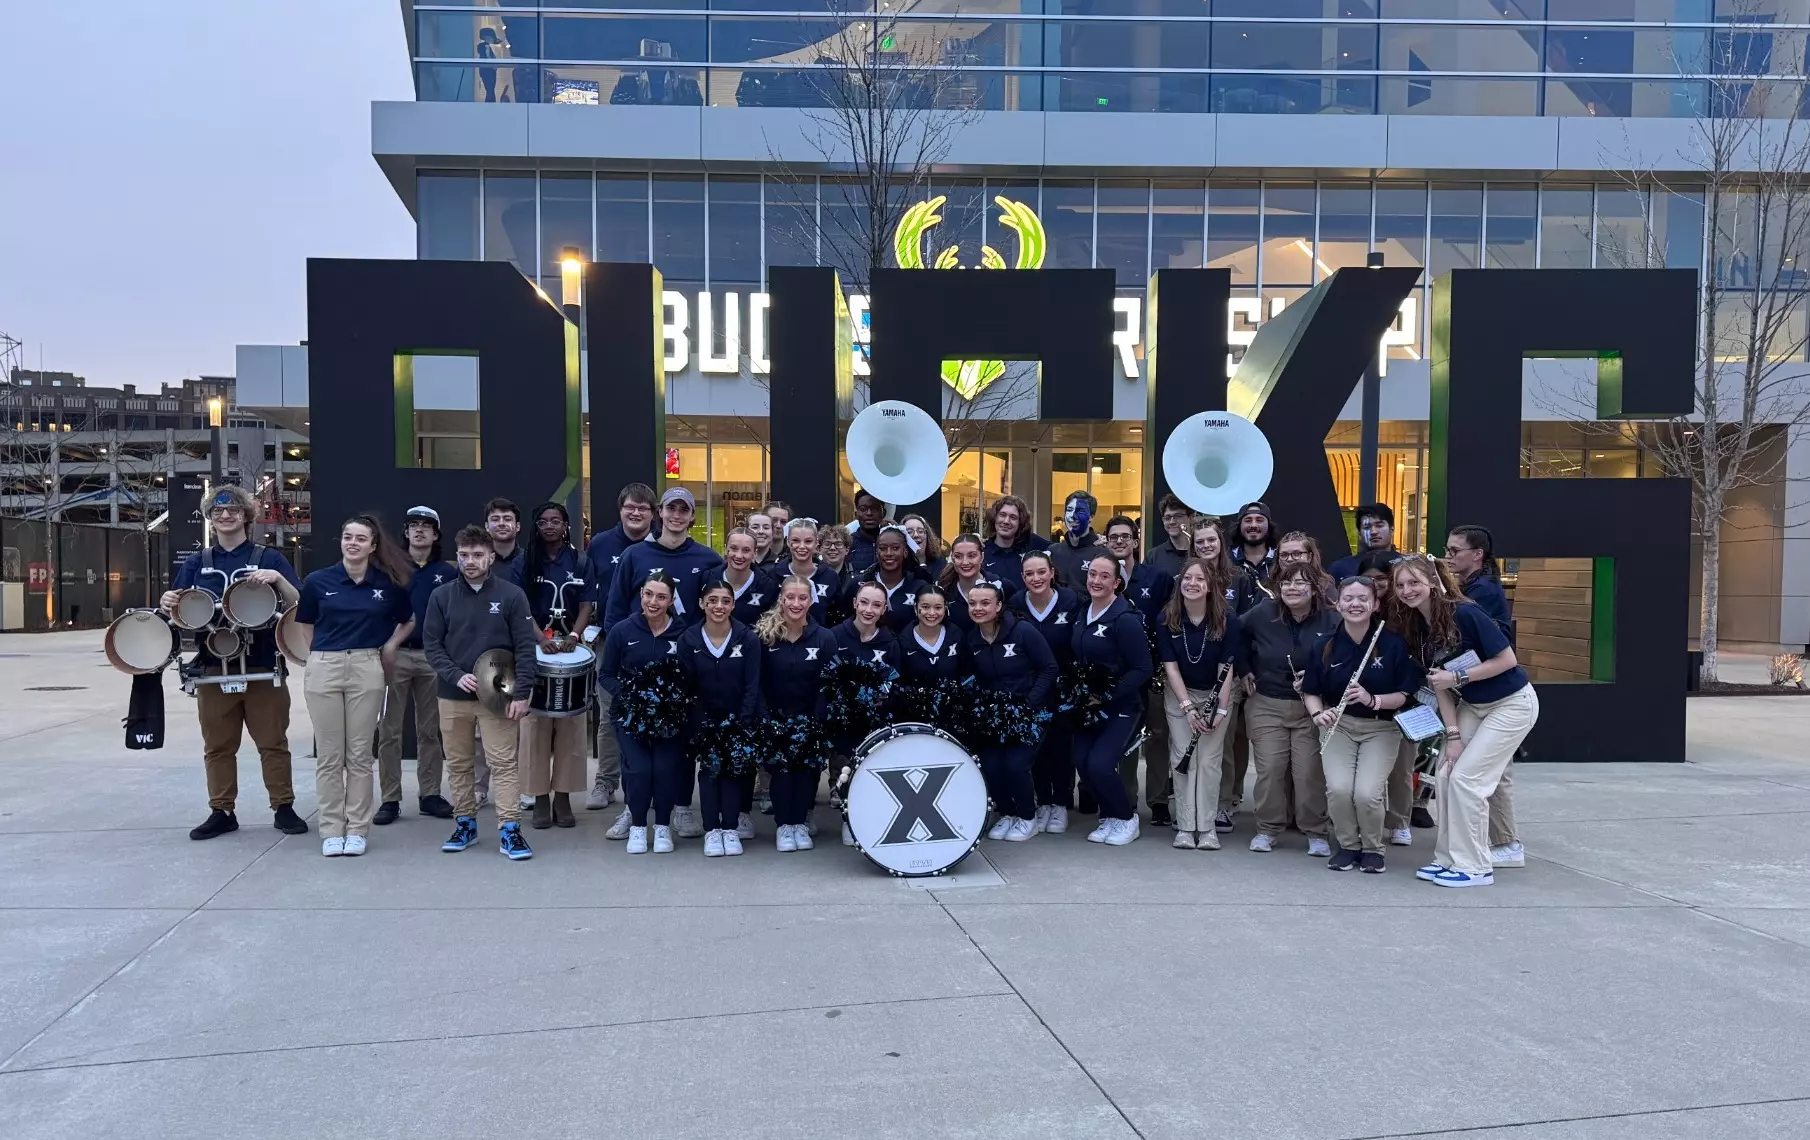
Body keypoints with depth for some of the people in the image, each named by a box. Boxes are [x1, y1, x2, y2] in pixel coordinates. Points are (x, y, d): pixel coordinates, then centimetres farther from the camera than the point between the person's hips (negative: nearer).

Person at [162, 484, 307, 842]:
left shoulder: (268, 558, 3)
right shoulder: (196, 563, 12)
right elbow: (180, 611, 14)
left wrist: (278, 579, -21)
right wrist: (168, 603, -8)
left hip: (262, 666, -3)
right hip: (213, 666, 3)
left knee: (272, 742, 2)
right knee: (217, 745, 8)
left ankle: (284, 809, 11)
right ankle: (221, 812, 18)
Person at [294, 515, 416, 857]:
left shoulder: (388, 583, 2)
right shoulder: (318, 581, 1)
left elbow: (408, 621, 18)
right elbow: (304, 626, 12)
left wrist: (389, 647, 5)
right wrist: (319, 654, 4)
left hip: (367, 670, 0)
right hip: (323, 669, 0)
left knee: (360, 755, 4)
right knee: (328, 756, 4)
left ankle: (357, 829, 12)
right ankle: (331, 830, 12)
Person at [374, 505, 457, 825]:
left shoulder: (448, 573, 7)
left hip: (433, 657, 2)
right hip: (395, 655, -1)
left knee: (430, 730, 9)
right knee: (389, 731, 0)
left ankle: (430, 795, 17)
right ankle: (390, 799, 6)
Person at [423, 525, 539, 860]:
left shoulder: (511, 595, -3)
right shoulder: (442, 596, 4)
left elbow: (525, 647, -4)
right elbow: (431, 644, 3)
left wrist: (522, 693, -11)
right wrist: (456, 675, -12)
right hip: (453, 696, 3)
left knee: (503, 764, -3)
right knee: (458, 764, 11)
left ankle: (509, 830, 0)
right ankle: (464, 824, 25)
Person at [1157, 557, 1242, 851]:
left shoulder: (1227, 619, -17)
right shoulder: (1167, 619, -13)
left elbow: (1226, 667, -14)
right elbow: (1170, 666, -12)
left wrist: (1221, 709, -18)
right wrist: (1188, 707, -18)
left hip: (1217, 694, -1)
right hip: (1179, 695, 1)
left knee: (1209, 760, -5)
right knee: (1182, 757, -3)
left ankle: (1207, 827, 2)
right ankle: (1185, 827, 2)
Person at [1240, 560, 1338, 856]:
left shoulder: (1331, 621, -9)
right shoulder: (1263, 614, -4)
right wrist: (1245, 671, 8)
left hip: (1311, 707, -1)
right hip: (1266, 704, 2)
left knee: (1309, 771, -4)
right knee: (1269, 768, 1)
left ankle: (1316, 832, 12)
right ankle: (1268, 829, 16)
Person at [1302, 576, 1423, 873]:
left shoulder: (1394, 643, -10)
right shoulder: (1326, 645, -4)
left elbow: (1406, 694, -8)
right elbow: (1310, 691, 6)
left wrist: (1372, 699, -25)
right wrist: (1317, 713, -15)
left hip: (1381, 728, -1)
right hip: (1338, 725, 1)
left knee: (1367, 793, -20)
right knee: (1338, 788, -20)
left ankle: (1372, 849, 11)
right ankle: (1347, 845, 9)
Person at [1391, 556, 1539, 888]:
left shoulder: (1465, 614, -25)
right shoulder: (1416, 628, -4)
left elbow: (1508, 659, -21)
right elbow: (1439, 686, -1)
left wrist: (1458, 677, -25)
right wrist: (1453, 734, -7)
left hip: (1512, 704, -7)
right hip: (1472, 706, 7)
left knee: (1466, 778, -11)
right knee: (1444, 776, 1)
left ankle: (1475, 867, 0)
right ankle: (1449, 858, 13)